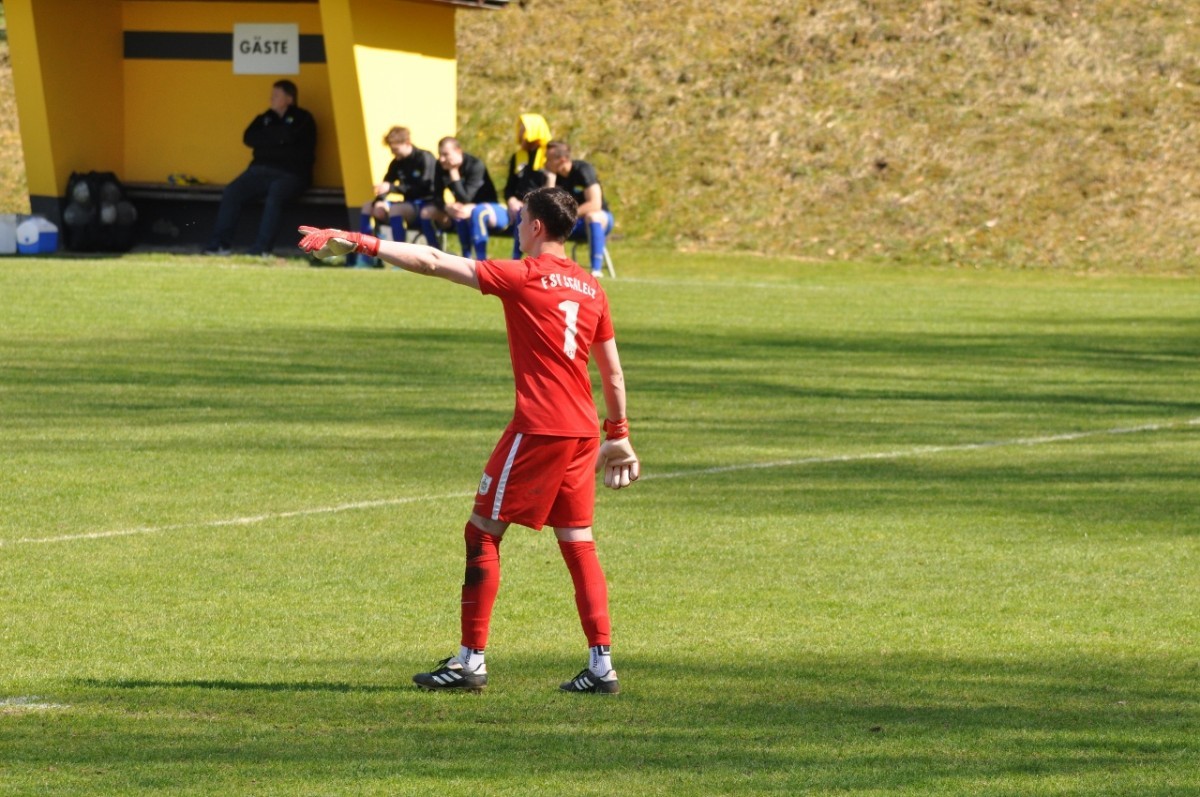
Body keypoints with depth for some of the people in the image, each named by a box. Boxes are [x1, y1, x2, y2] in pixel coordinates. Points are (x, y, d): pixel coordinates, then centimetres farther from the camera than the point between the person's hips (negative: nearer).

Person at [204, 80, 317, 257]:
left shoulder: (302, 119, 6)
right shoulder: (265, 118, 21)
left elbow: (287, 136, -12)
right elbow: (248, 138, 5)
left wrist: (266, 137, 4)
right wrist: (277, 138, -3)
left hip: (290, 175, -5)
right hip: (261, 171, 5)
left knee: (274, 197, -37)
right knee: (231, 192, -19)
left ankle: (261, 250, -41)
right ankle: (220, 244, -20)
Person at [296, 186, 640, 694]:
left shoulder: (524, 277, -8)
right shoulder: (590, 288, 12)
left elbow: (434, 263, -10)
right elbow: (612, 371, 18)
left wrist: (361, 243, -8)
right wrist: (618, 434, 27)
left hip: (538, 428, -7)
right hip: (582, 431, 7)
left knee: (483, 532, 2)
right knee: (578, 542, 11)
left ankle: (471, 660, 2)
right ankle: (601, 666, 5)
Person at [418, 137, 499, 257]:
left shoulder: (475, 165, -23)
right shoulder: (441, 166, -7)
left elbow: (465, 199, -30)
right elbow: (437, 197, -5)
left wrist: (453, 172, -32)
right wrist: (446, 207, -29)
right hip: (461, 206, 7)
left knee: (460, 213, -38)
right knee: (426, 212, -11)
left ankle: (467, 258, -29)